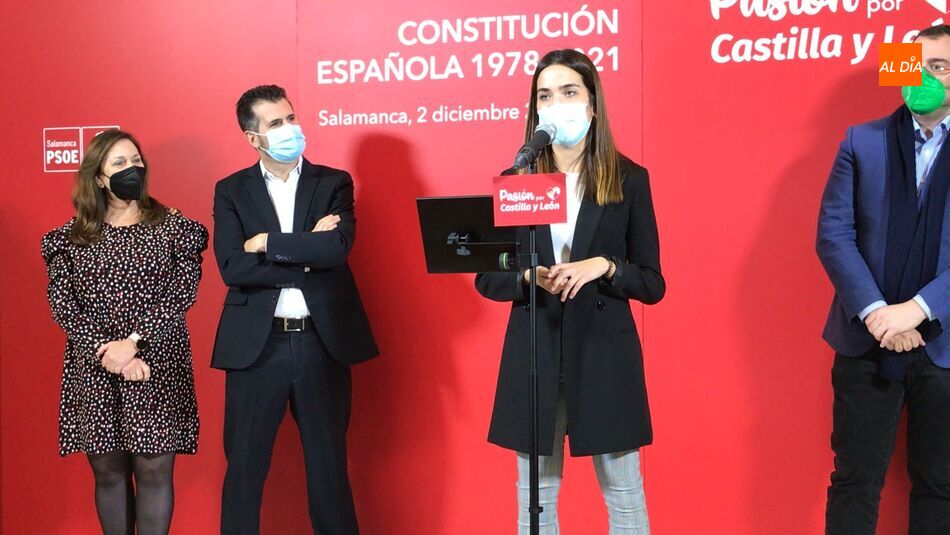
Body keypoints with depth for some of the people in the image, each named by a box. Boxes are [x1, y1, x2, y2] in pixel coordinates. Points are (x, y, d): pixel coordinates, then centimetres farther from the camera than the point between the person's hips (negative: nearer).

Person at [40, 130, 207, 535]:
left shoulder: (174, 227, 2)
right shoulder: (72, 236, 6)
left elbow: (181, 294, -5)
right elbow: (61, 302, -1)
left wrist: (132, 342, -14)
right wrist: (107, 351, -12)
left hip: (157, 369, -1)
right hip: (93, 371, 2)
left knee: (154, 470, 1)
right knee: (107, 472, 8)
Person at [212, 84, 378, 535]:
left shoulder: (334, 184, 5)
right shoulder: (231, 192, 5)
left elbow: (338, 248, -14)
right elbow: (233, 268, -9)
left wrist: (268, 243, -11)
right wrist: (307, 255, -12)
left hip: (322, 342, 0)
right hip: (256, 345, 0)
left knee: (328, 466, 9)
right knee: (244, 468, 6)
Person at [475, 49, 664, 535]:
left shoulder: (629, 180, 0)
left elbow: (652, 284, 1)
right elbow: (486, 279, 5)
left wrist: (603, 267, -18)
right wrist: (530, 277, -15)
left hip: (605, 353, -1)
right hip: (533, 354, 2)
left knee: (624, 496, 6)